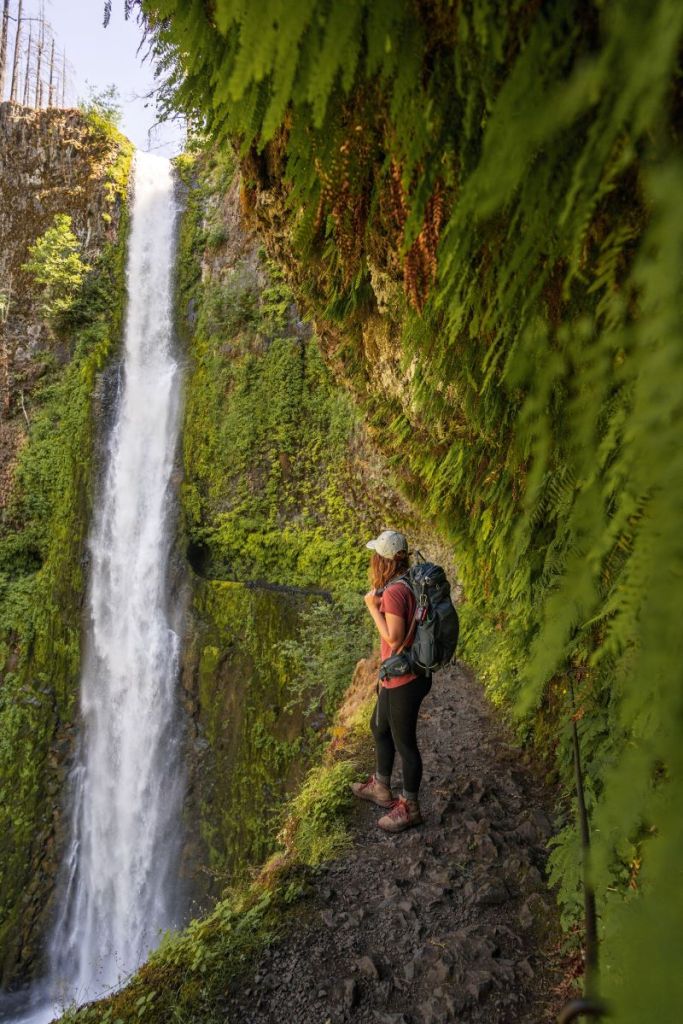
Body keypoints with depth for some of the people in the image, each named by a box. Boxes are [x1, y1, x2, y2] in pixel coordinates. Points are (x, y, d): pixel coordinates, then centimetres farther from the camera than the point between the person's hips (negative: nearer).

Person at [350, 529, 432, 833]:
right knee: (379, 727, 25)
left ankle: (410, 808, 25)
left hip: (404, 681, -10)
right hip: (396, 676, 10)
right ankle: (381, 788, 44)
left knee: (404, 742, 7)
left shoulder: (394, 592, -27)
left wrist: (373, 607, -19)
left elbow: (394, 639, -27)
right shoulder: (412, 583, 2)